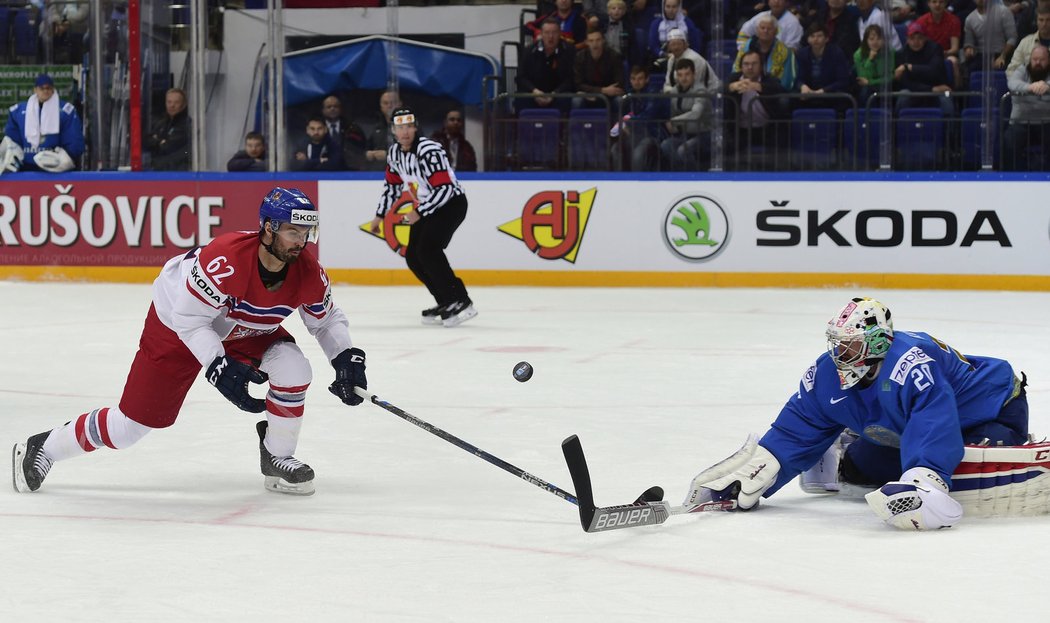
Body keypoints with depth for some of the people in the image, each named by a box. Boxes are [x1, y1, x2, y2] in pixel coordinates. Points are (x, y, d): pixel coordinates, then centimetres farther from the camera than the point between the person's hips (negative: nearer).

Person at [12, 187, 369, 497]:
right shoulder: (226, 258, -39)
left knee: (293, 368, -21)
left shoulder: (307, 271, -20)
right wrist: (221, 369, -37)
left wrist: (347, 357, -16)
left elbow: (326, 317, -1)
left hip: (246, 330, 5)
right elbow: (189, 318, -32)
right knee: (132, 423, -3)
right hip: (177, 326, -5)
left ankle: (277, 458, 1)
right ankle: (43, 450, 18)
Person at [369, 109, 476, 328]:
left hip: (452, 202, -9)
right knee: (413, 258, 3)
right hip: (425, 207, 9)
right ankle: (446, 302, 15)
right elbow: (392, 185, 17)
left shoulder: (429, 151, -26)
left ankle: (461, 303, -24)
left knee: (427, 250, -25)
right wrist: (380, 215, 17)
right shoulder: (395, 153, 1)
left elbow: (444, 188, -29)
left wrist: (419, 213, -28)